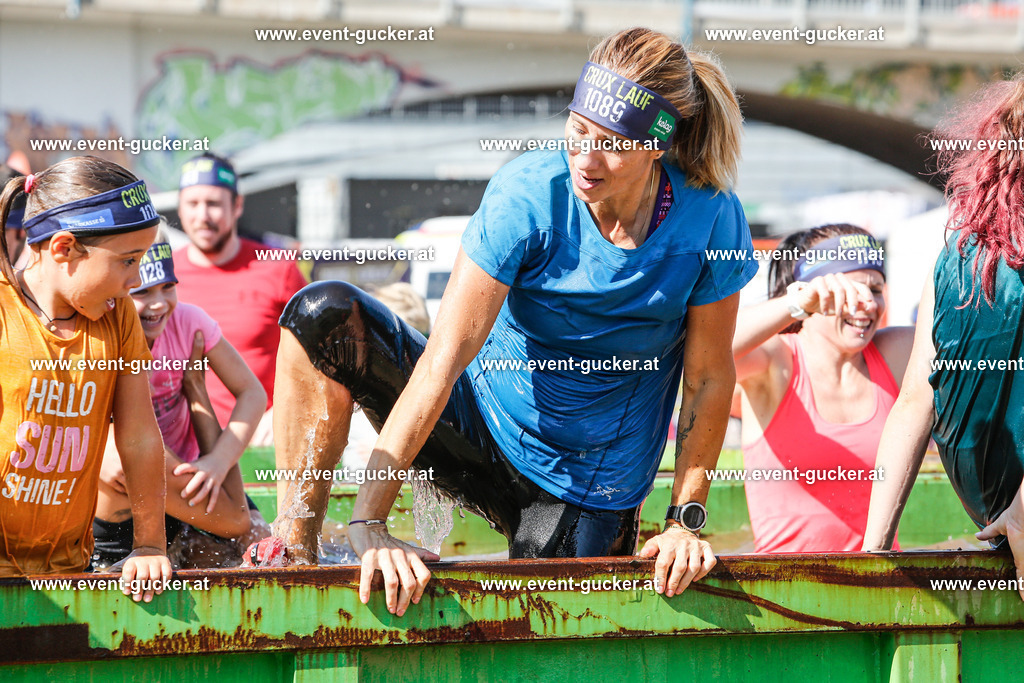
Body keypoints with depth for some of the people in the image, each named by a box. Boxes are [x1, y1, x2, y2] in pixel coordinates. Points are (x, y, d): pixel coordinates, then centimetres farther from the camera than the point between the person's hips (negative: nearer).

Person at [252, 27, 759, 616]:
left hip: (586, 483, 0)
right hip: (481, 413, 0)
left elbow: (710, 378, -6)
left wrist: (686, 521, -11)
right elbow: (444, 358, -27)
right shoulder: (528, 196, -22)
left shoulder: (711, 220, -19)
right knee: (322, 313, -23)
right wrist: (368, 525, -31)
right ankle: (297, 544, -12)